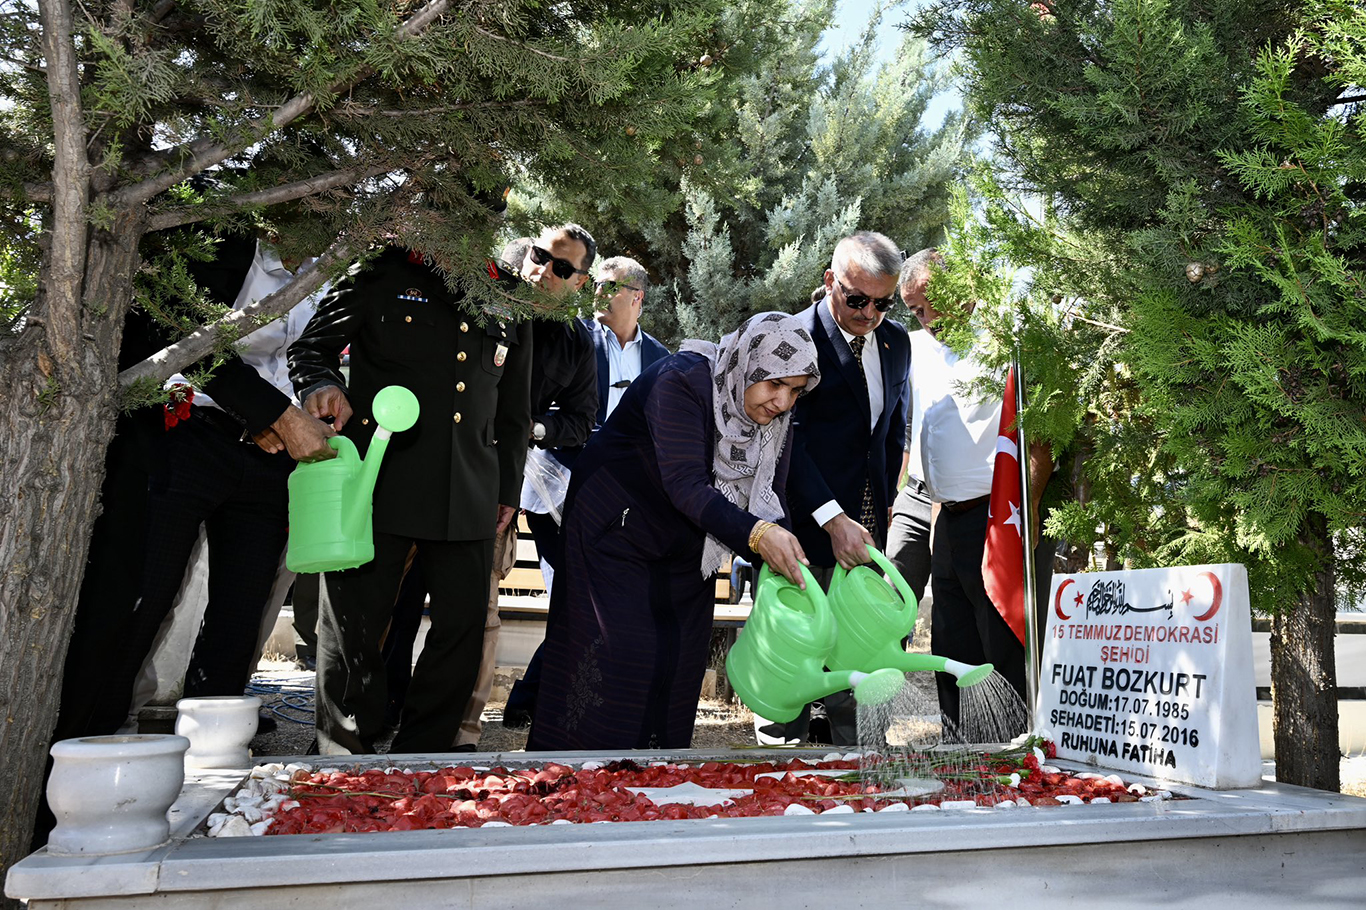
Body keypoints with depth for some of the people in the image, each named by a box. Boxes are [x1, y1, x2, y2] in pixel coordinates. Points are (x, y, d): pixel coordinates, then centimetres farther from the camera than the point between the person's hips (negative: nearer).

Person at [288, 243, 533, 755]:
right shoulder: (383, 276, 5)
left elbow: (514, 410, 21)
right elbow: (312, 345, 8)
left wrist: (507, 488, 18)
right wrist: (321, 385, -15)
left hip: (468, 496, 4)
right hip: (377, 480, -3)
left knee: (464, 623, 4)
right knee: (353, 622, 2)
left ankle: (418, 758, 21)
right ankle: (341, 756, 22)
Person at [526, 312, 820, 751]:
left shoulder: (777, 418, -8)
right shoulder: (682, 381, -29)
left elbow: (769, 501, -9)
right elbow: (686, 484, -38)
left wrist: (785, 565, -26)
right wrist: (755, 534, -49)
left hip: (683, 549, 6)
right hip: (615, 530, -6)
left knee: (680, 656, 6)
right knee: (617, 649, -7)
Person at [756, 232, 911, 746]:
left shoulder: (896, 342, 11)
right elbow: (790, 442, -17)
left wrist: (881, 507, 13)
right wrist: (834, 519, -24)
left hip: (866, 527, 6)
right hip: (809, 525, -6)